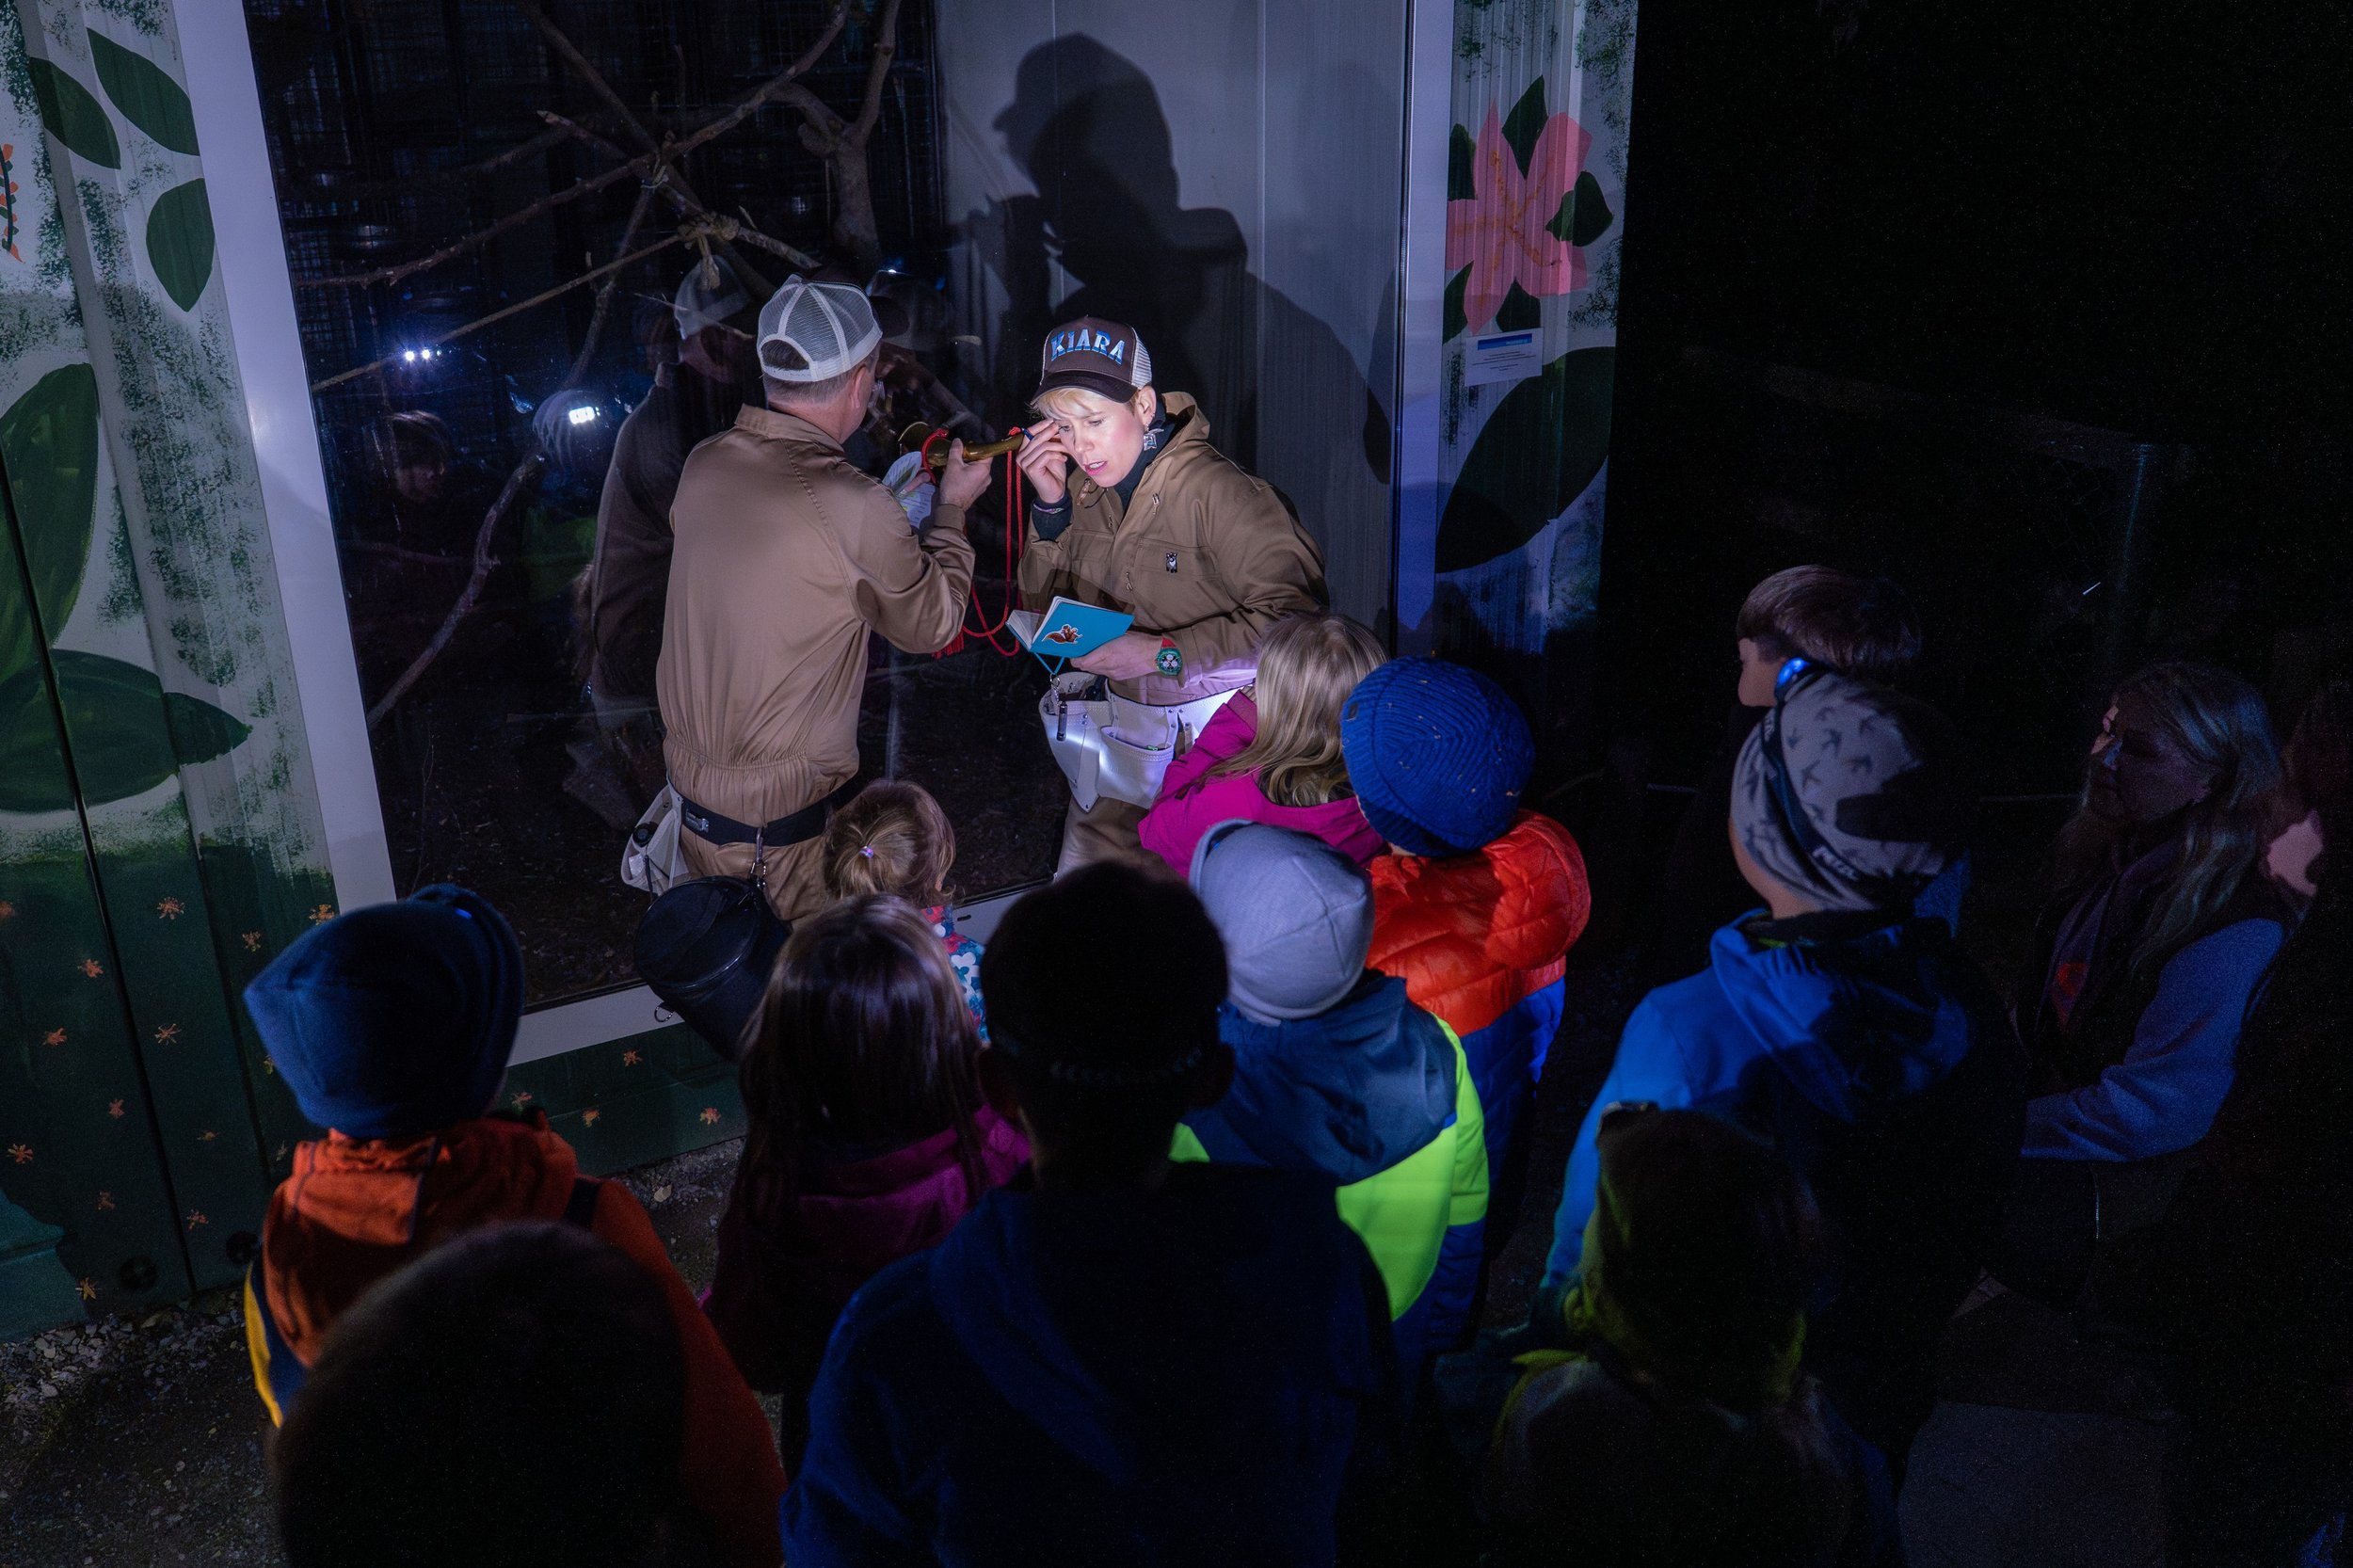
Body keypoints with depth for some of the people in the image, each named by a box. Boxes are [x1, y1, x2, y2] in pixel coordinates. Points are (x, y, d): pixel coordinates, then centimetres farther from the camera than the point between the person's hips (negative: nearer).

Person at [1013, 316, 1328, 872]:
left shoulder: (1214, 489, -19)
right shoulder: (1083, 488, 2)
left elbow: (1293, 612, -23)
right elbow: (1044, 604, 9)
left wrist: (1165, 653, -25)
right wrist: (1049, 505, -6)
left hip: (1220, 732, -6)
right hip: (1127, 726, 6)